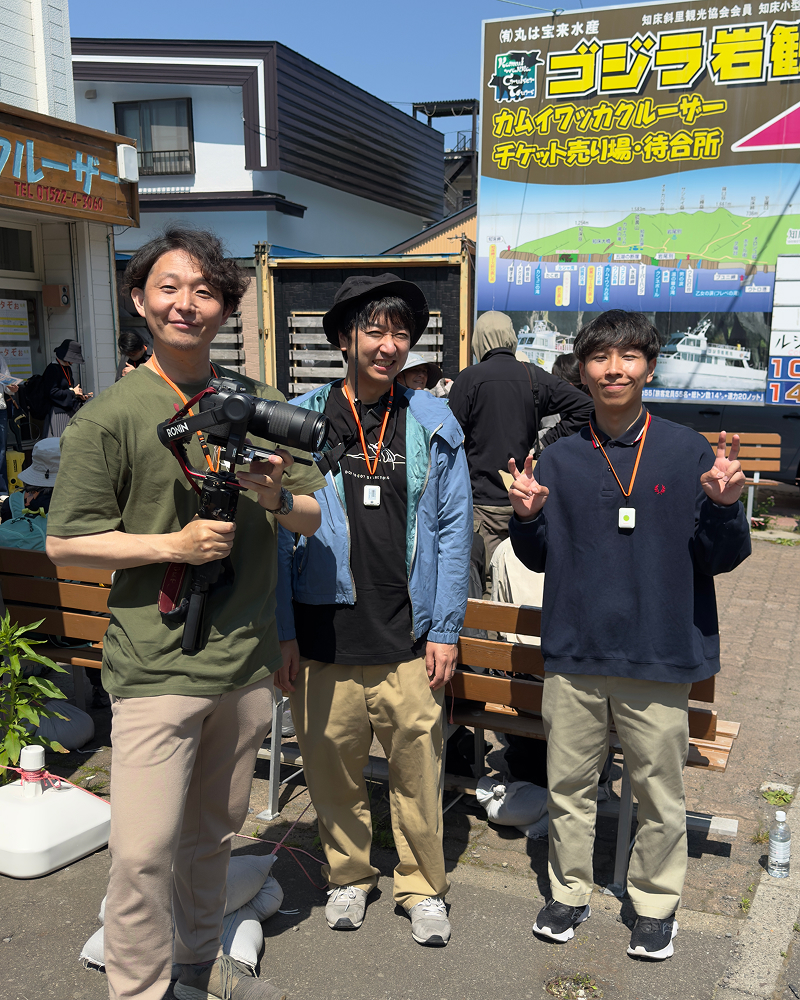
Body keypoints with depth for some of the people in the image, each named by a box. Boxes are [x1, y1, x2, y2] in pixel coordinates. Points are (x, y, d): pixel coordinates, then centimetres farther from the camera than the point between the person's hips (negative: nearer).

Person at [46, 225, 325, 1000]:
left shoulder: (260, 405, 5)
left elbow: (315, 521, 8)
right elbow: (64, 544, -6)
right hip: (156, 666, -4)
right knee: (144, 850, -4)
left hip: (247, 660, 4)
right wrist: (174, 542, -16)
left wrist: (278, 499, -14)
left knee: (214, 832, 18)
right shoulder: (110, 415, -6)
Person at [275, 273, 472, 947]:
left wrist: (446, 629, -1)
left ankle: (424, 886, 31)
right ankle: (349, 875, 37)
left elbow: (454, 530, 3)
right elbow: (278, 532, 1)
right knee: (333, 766, 13)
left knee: (418, 770, 9)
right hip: (323, 636, 0)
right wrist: (282, 632, -3)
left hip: (410, 637, 0)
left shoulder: (434, 423, 3)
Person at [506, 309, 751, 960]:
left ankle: (656, 905, 36)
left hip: (660, 659, -2)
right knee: (569, 785, 16)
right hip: (574, 656, 2)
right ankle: (570, 892, 38)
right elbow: (539, 558, 9)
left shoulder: (690, 453, -4)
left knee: (660, 795, 13)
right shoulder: (560, 460, 2)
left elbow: (722, 560, -2)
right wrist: (527, 517, -11)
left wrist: (724, 506, -20)